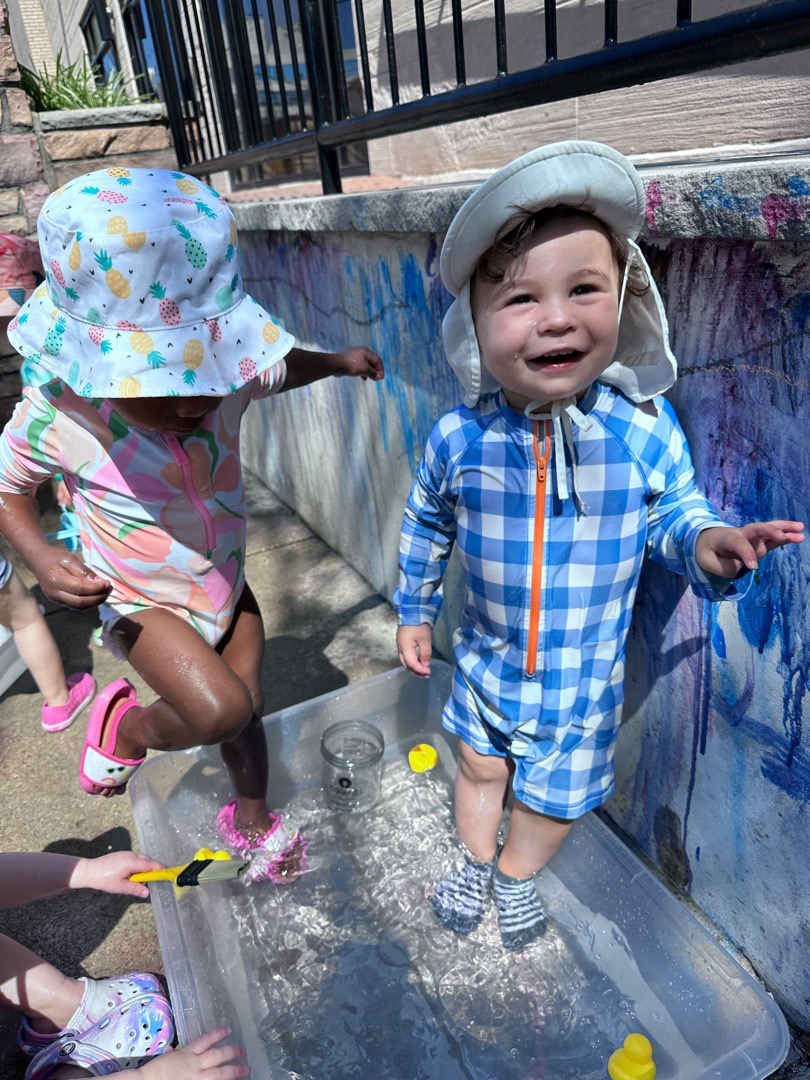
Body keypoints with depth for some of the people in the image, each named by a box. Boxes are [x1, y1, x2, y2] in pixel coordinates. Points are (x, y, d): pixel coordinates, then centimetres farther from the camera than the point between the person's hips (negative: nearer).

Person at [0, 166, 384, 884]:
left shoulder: (228, 373, -19)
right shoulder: (58, 419, -28)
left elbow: (283, 367, 7)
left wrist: (337, 360, -7)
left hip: (226, 584, 4)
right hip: (143, 605, -4)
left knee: (245, 711, 17)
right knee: (220, 709, -25)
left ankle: (252, 821, 48)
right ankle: (125, 728, 11)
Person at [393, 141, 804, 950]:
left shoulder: (646, 429, -22)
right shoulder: (459, 438, -20)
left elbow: (672, 513, -4)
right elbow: (425, 527, -1)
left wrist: (707, 545, -27)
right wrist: (413, 612, 10)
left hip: (585, 679, 0)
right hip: (486, 662, 1)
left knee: (555, 795, 22)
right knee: (480, 768, 26)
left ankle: (516, 875, 56)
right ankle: (475, 862, 58)